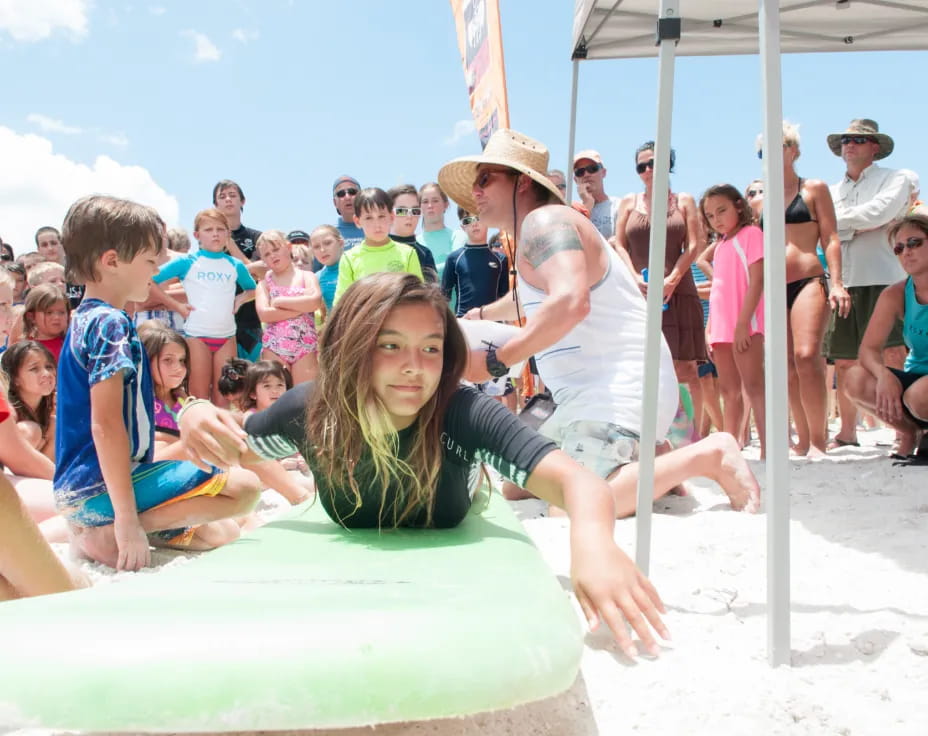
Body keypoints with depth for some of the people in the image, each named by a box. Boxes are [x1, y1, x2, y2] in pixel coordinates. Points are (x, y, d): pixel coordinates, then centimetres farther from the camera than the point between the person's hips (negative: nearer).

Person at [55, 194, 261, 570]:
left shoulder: (84, 319, 15)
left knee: (222, 531, 15)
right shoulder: (111, 324, -16)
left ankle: (95, 527, 3)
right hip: (105, 487, -10)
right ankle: (108, 533, -12)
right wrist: (126, 519, -24)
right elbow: (106, 424, -24)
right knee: (245, 487, -10)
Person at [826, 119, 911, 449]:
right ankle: (847, 432, 17)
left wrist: (838, 219, -2)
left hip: (883, 281, -5)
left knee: (894, 357, -11)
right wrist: (860, 224, -8)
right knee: (844, 362, 7)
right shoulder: (832, 191, 20)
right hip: (843, 283, 5)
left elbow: (879, 212, -14)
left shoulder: (894, 179, 6)